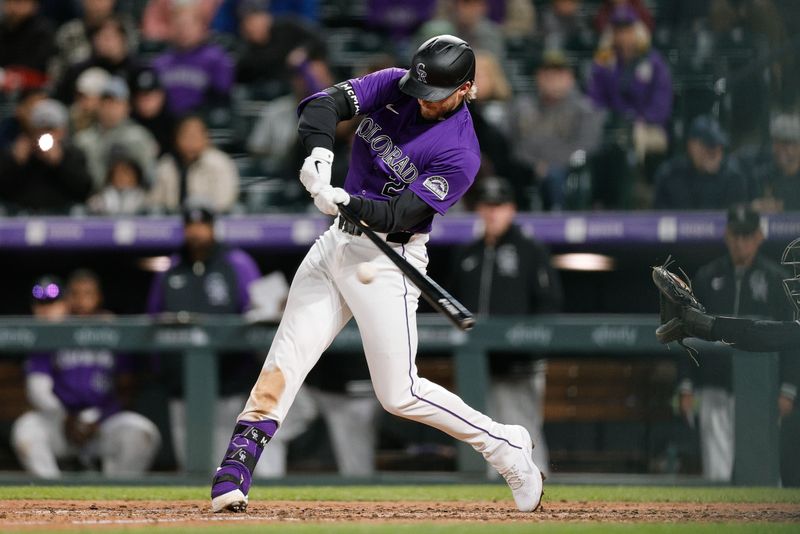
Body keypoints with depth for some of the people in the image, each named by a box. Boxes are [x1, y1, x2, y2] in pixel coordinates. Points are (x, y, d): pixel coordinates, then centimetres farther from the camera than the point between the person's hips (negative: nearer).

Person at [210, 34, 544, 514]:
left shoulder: (460, 153, -18)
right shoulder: (394, 86, -1)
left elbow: (399, 216, -22)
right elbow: (326, 103, -12)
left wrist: (345, 202, -39)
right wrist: (320, 152, -32)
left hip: (388, 259, -6)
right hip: (337, 242, 6)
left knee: (399, 394, -5)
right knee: (284, 363, -2)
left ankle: (506, 447, 12)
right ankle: (231, 481, -5)